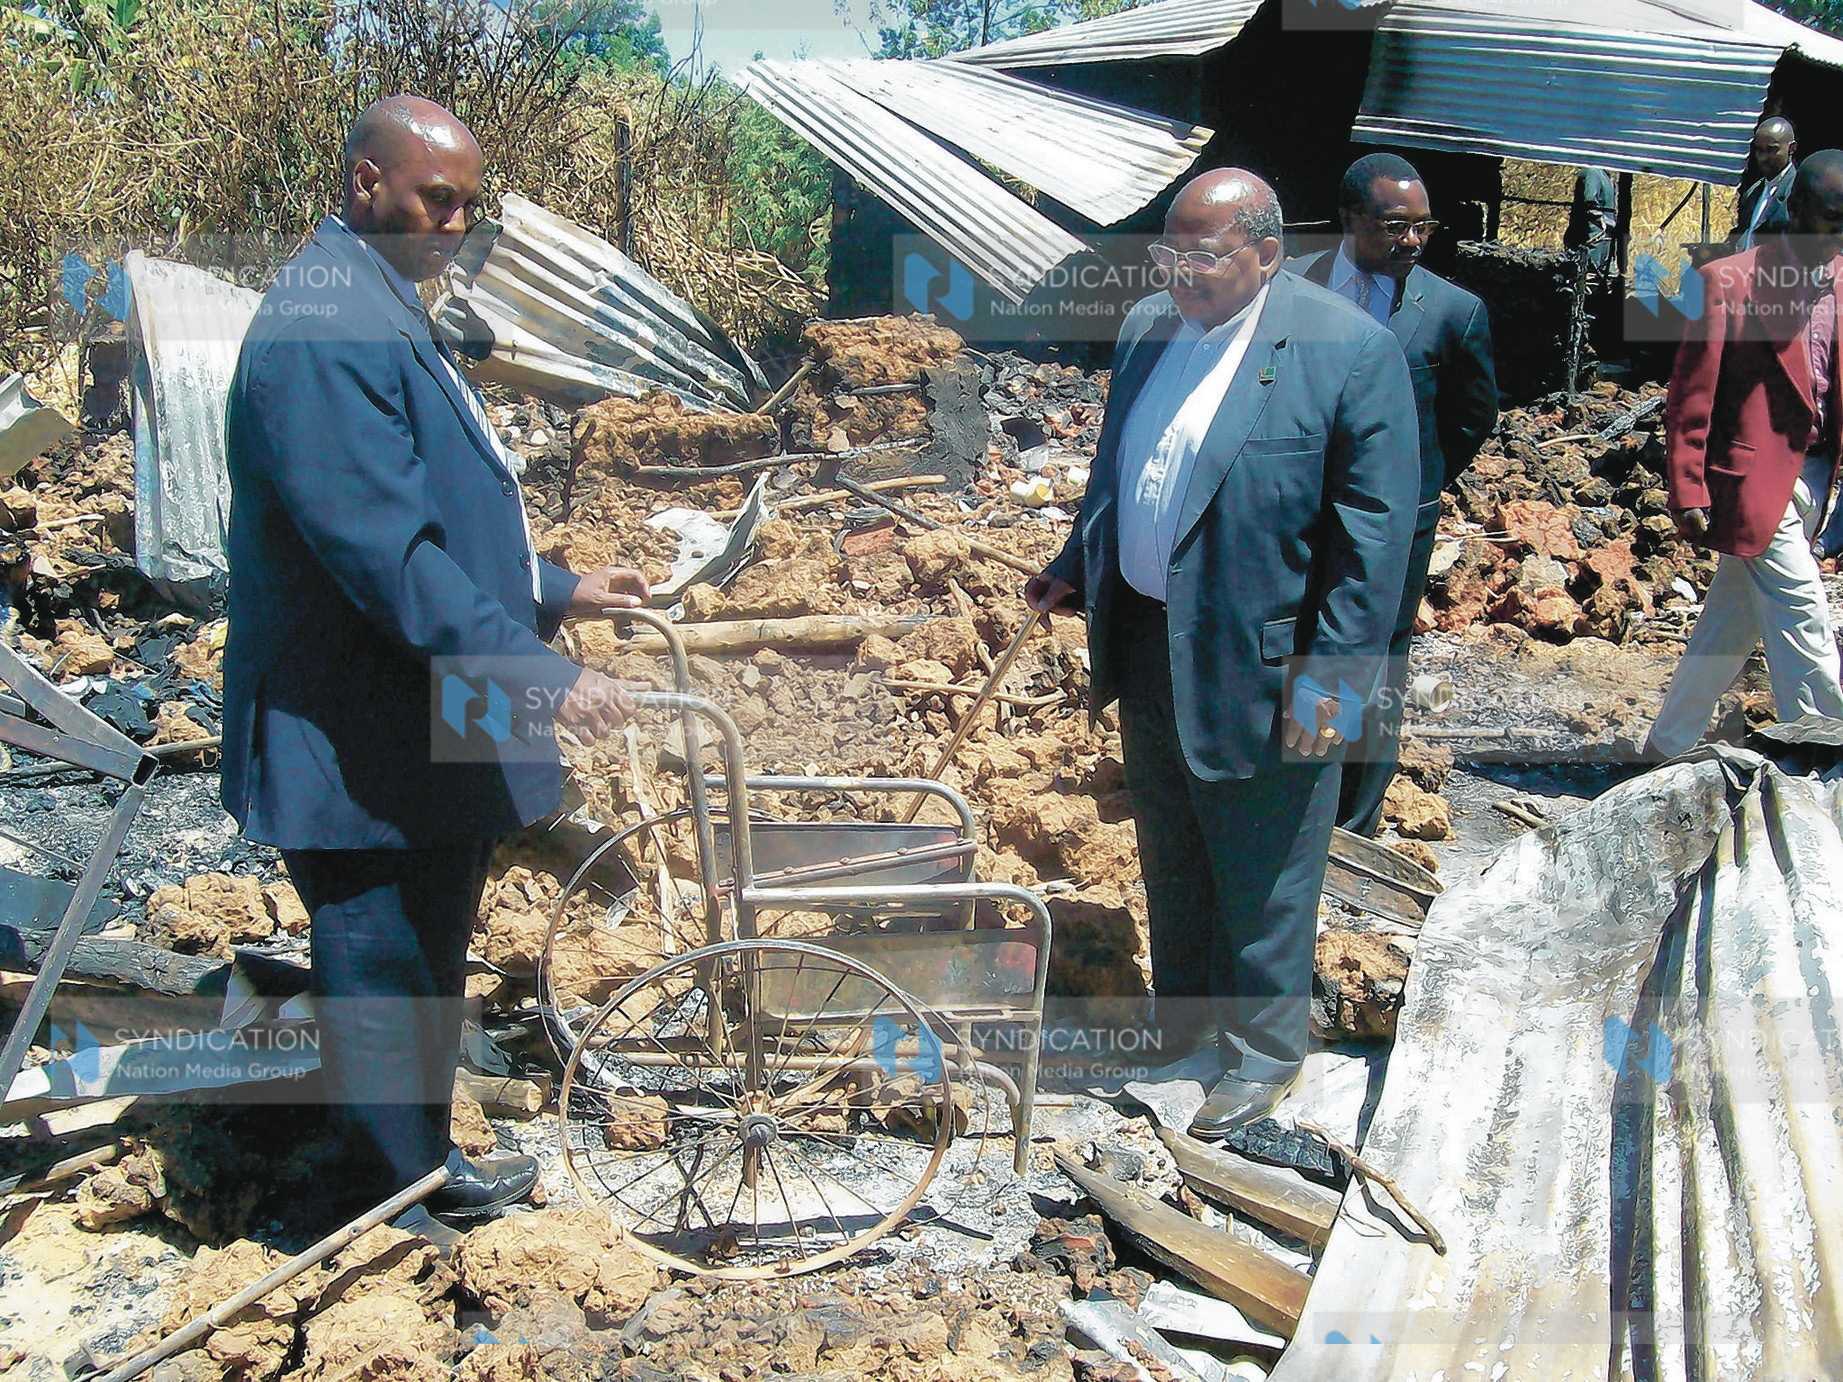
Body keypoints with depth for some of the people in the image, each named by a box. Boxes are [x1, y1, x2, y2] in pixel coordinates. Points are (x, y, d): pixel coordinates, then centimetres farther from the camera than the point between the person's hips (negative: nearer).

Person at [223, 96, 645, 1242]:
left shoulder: (386, 310, 15)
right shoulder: (325, 325, -20)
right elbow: (384, 555, -28)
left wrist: (556, 590, 20)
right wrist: (540, 674, -29)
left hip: (428, 729, 11)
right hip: (367, 747, -11)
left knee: (428, 964, 22)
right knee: (387, 979, 4)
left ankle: (426, 1167, 39)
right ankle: (397, 1203, 21)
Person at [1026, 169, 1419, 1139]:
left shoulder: (1350, 350, -16)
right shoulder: (1146, 327, 5)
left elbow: (1378, 531, -16)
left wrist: (1333, 673, -18)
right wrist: (1075, 571, 8)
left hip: (1260, 669, -6)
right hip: (1146, 650, 7)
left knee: (1262, 884, 10)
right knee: (1170, 861, 23)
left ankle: (1263, 1055, 30)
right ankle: (1178, 1012, 45)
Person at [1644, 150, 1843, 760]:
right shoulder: (1729, 282, -9)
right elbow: (1690, 396, -9)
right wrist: (1688, 492, -12)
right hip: (1756, 479, -6)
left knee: (1729, 629, 14)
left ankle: (1667, 748, 27)